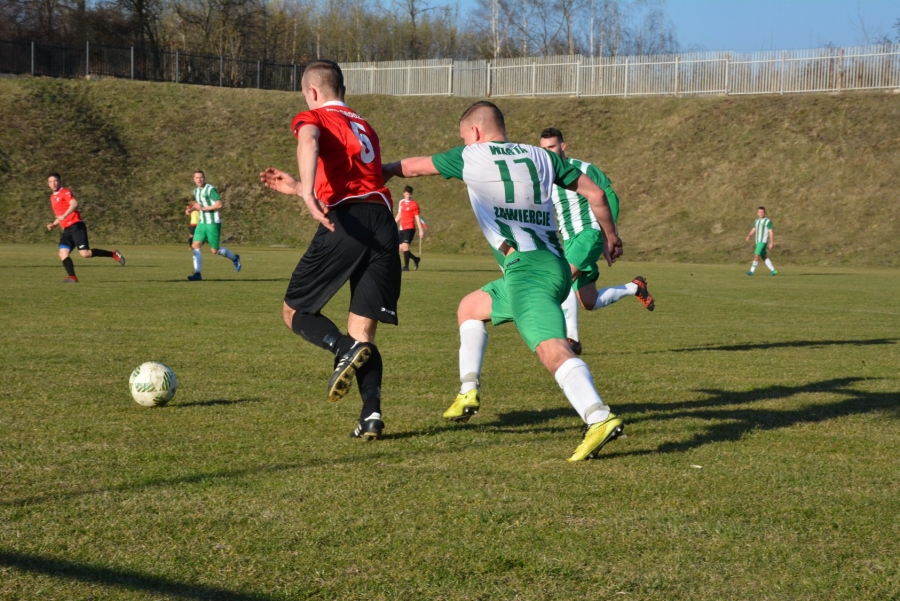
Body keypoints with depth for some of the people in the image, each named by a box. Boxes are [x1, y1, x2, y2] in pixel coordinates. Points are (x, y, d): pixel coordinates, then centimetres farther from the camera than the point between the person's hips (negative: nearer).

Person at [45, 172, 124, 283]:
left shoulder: (65, 192, -3)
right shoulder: (52, 197, 23)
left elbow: (74, 204, -22)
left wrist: (64, 216, -35)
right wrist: (53, 224, 18)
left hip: (76, 227, -8)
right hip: (66, 230, 8)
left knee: (85, 254, -16)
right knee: (63, 254, -12)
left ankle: (113, 254, -2)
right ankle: (72, 277, -16)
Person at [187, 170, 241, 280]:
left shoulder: (210, 189, -14)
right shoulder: (196, 191, 11)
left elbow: (219, 205, -21)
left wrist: (203, 208, -22)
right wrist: (191, 209, 9)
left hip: (213, 223, -7)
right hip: (202, 223, 7)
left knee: (214, 250, 0)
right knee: (195, 246, -9)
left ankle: (234, 258, 28)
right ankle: (197, 273, -10)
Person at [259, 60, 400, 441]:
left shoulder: (312, 118, 11)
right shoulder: (365, 127, 32)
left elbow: (309, 141, -15)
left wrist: (308, 196, -31)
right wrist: (297, 189, 46)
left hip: (345, 222, -6)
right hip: (384, 220, 6)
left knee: (295, 312, 10)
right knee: (363, 333, 7)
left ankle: (346, 350, -19)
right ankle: (371, 414, -15)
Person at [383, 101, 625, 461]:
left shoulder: (469, 157, 7)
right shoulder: (540, 157, 18)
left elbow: (412, 167, 24)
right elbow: (594, 192, 19)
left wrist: (383, 170, 44)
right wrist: (611, 236, 34)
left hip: (525, 267, -8)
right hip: (556, 266, 8)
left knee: (552, 349, -24)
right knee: (470, 308, 27)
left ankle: (600, 419, -43)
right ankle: (468, 394, 28)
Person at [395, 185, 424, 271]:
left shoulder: (414, 204, -4)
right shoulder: (401, 202, 14)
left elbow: (417, 218, -5)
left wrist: (421, 231, -8)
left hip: (410, 228, -7)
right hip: (402, 228, 7)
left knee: (405, 245, -18)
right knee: (401, 248, 5)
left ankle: (406, 266, -13)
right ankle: (415, 259, 27)